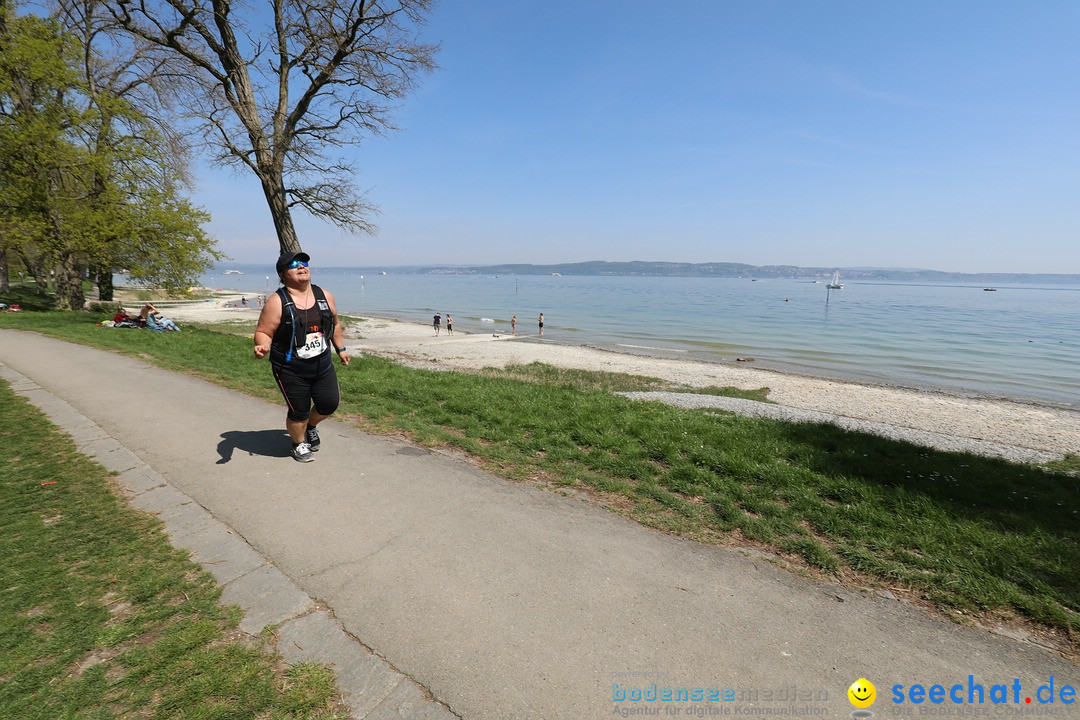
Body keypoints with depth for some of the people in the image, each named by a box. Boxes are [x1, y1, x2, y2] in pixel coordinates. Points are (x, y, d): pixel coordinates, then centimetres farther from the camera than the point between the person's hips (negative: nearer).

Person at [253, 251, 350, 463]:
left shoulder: (324, 296, 4)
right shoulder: (277, 302, -12)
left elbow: (334, 324, 17)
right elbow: (263, 332, -13)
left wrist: (341, 348, 19)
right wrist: (263, 346, -34)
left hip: (323, 364, 5)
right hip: (291, 370, -5)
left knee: (330, 403, 9)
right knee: (299, 412, 5)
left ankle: (311, 426, 42)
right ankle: (299, 444, 34)